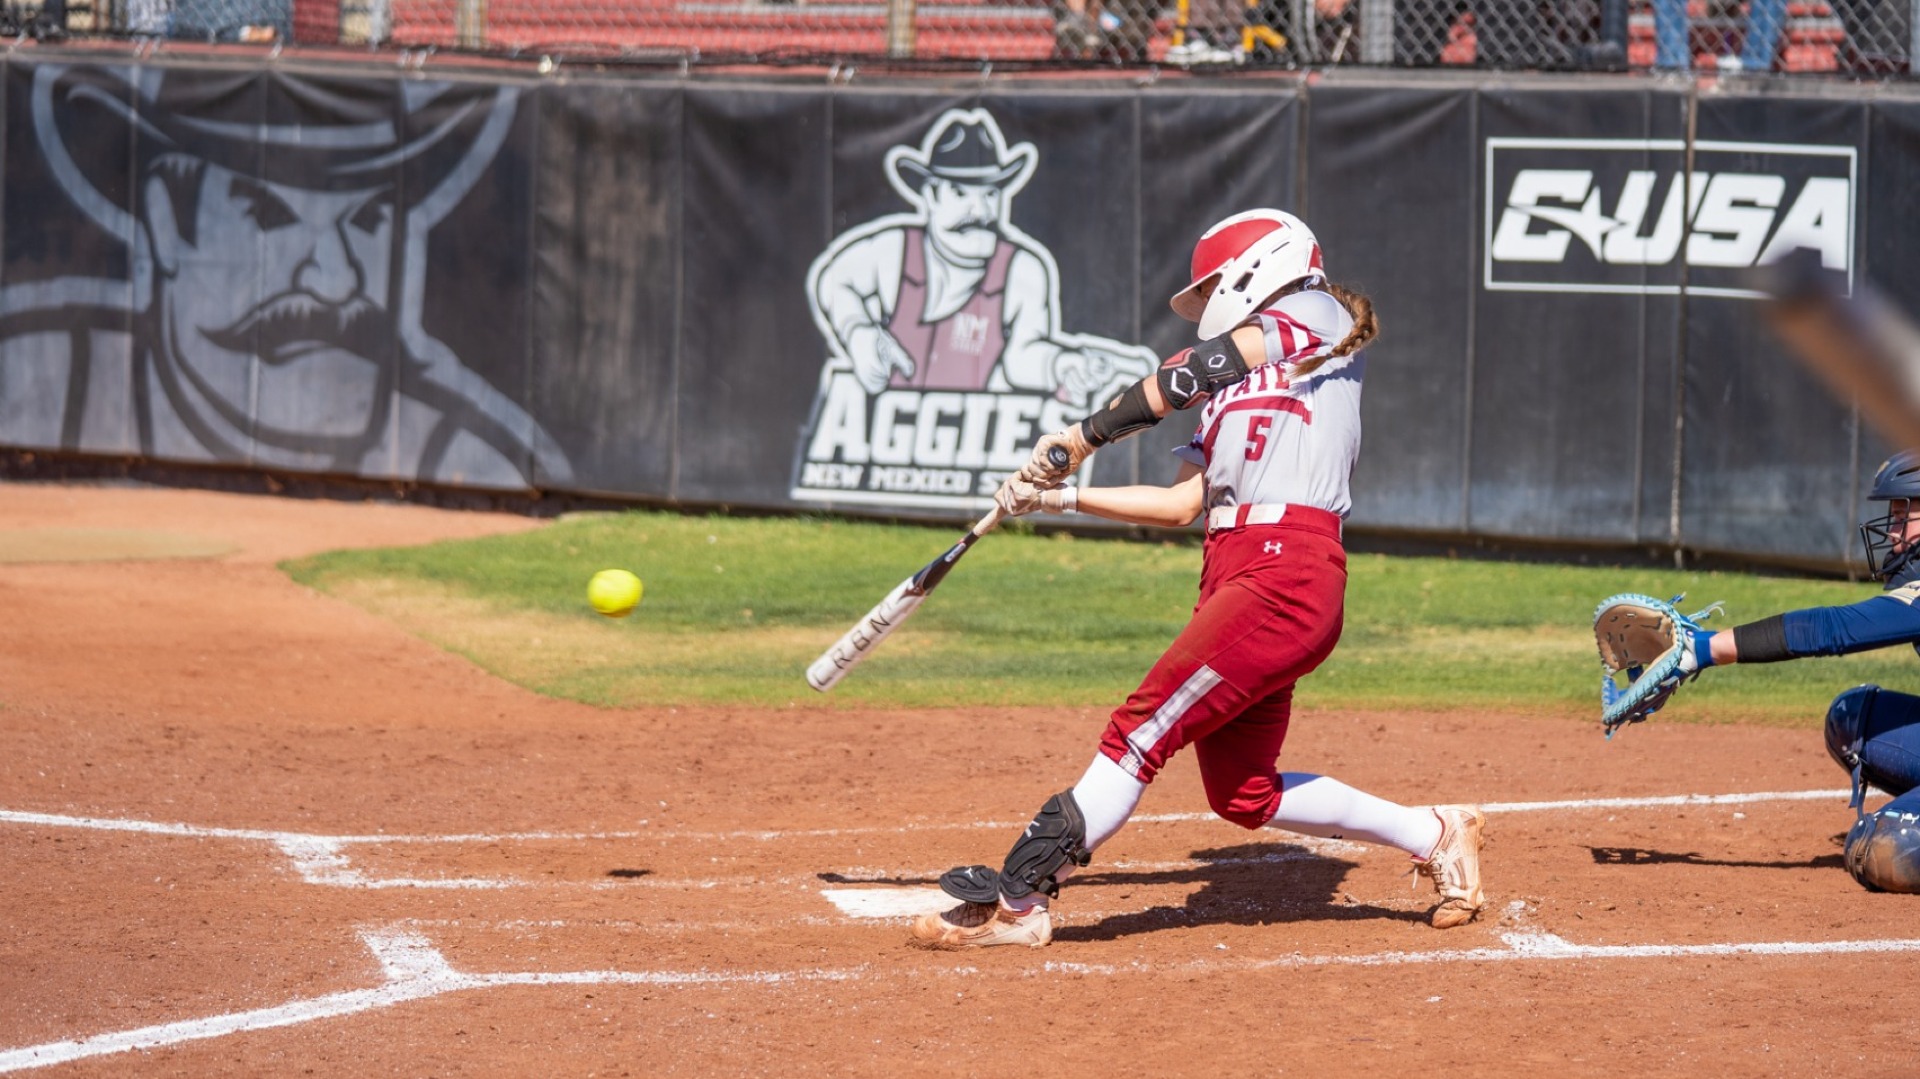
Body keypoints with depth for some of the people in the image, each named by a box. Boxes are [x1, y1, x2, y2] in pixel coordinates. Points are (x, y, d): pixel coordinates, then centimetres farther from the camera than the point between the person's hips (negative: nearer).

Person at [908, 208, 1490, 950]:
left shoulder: (1316, 317, 7)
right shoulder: (1233, 391, 31)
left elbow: (1197, 370, -6)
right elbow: (1182, 504, 22)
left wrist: (1084, 436, -4)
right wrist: (1059, 497, 16)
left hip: (1288, 570, -9)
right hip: (1233, 573, 9)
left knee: (1147, 726, -15)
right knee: (1242, 793, 8)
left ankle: (1017, 899, -19)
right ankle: (1434, 836, 19)